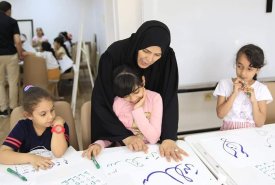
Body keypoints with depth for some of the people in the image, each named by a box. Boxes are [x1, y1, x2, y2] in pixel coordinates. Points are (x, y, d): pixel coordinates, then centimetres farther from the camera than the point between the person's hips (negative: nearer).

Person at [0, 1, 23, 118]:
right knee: (13, 83, 7)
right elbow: (17, 41, -13)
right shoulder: (12, 21, -5)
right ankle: (13, 108, 12)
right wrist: (20, 55, 0)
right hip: (11, 55, -2)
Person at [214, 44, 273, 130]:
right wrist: (234, 94, -16)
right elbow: (220, 114, -8)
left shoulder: (261, 89, -3)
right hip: (229, 130, -1)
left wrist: (253, 100, -16)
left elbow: (260, 123, -5)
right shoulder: (224, 84, -2)